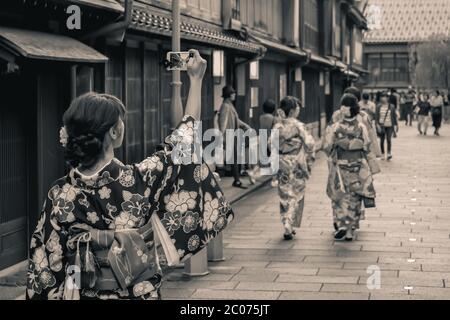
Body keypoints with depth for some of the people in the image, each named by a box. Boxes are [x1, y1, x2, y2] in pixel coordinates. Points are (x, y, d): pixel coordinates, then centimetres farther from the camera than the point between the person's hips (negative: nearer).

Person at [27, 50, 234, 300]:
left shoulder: (59, 195, -14)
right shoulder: (139, 181, -20)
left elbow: (44, 267, -7)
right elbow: (186, 137, -5)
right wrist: (196, 79, 5)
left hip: (80, 294, 2)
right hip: (139, 295, -2)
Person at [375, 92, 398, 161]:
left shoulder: (391, 107, 3)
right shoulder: (379, 106, 3)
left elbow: (394, 116, 9)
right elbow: (376, 116, 2)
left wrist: (396, 125, 8)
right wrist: (377, 124, -9)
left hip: (389, 126, -1)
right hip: (381, 126, 1)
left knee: (389, 139, -13)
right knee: (382, 140, 5)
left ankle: (389, 153, 1)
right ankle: (382, 154, 17)